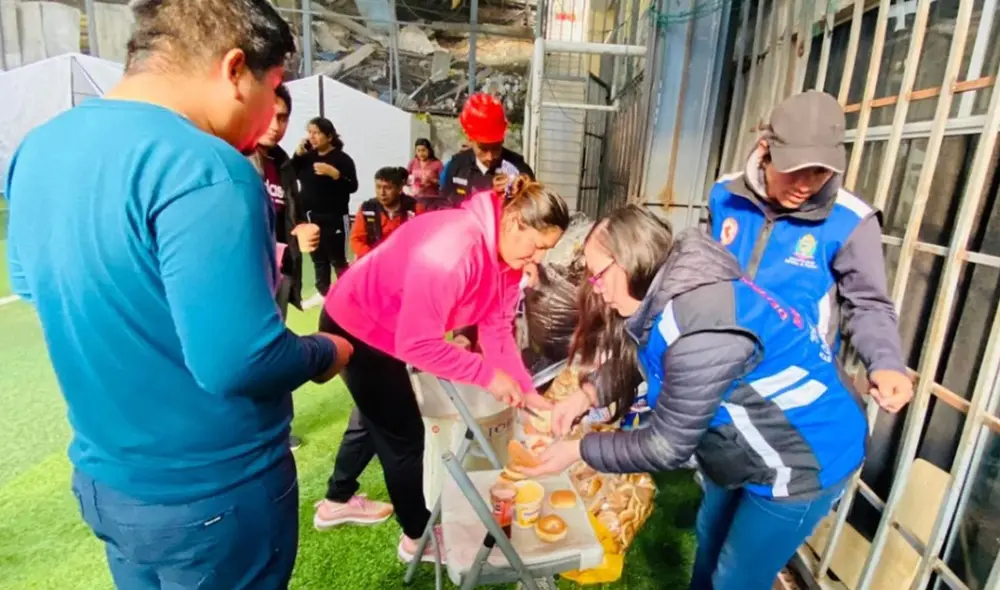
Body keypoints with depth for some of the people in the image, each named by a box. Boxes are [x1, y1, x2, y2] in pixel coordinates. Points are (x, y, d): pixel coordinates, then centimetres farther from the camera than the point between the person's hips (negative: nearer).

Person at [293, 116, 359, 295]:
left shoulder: (342, 159, -8)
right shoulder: (307, 157, 9)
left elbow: (352, 187, -15)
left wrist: (333, 173, -28)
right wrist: (298, 154, -4)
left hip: (334, 218, -6)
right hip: (311, 216, 6)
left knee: (337, 259, 0)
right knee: (318, 258, 14)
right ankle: (323, 292, 27)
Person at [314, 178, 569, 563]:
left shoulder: (506, 254, -8)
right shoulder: (452, 250, -37)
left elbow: (497, 328, -5)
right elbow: (417, 344, -36)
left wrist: (527, 390, -9)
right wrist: (488, 375, -30)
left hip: (386, 330, 9)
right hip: (355, 326, -9)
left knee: (378, 417, 25)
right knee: (404, 433, 3)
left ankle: (337, 501, 49)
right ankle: (417, 536, 27)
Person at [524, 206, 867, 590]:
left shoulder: (700, 331, -37)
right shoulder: (668, 290, -7)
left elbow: (666, 445, -28)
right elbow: (631, 358, 5)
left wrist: (578, 450, -19)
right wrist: (587, 395, -12)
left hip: (805, 457, -8)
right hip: (750, 442, 9)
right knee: (710, 533, 26)